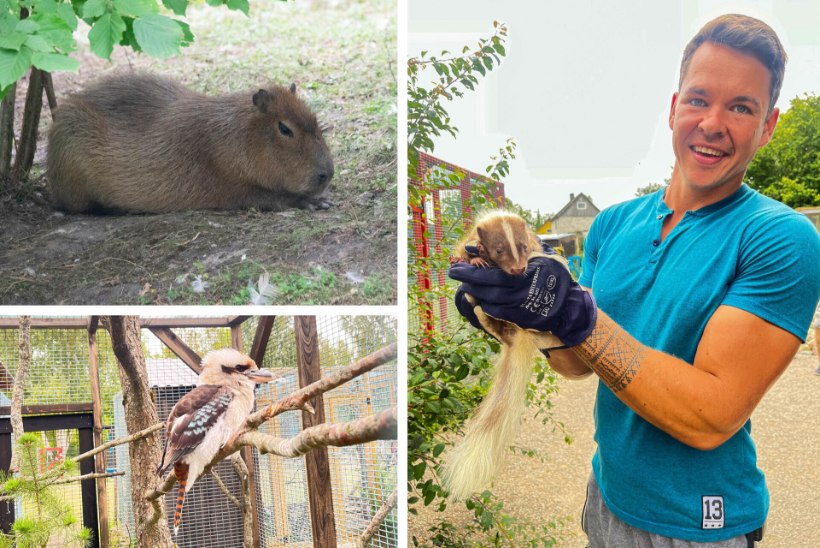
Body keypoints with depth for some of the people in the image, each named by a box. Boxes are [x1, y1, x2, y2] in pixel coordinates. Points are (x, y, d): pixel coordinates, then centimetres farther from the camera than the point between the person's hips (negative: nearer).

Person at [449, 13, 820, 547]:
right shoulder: (615, 223, -3)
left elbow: (712, 417, -25)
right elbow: (579, 363, 0)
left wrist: (574, 315, -34)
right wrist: (533, 314, -21)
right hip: (606, 496, 5)